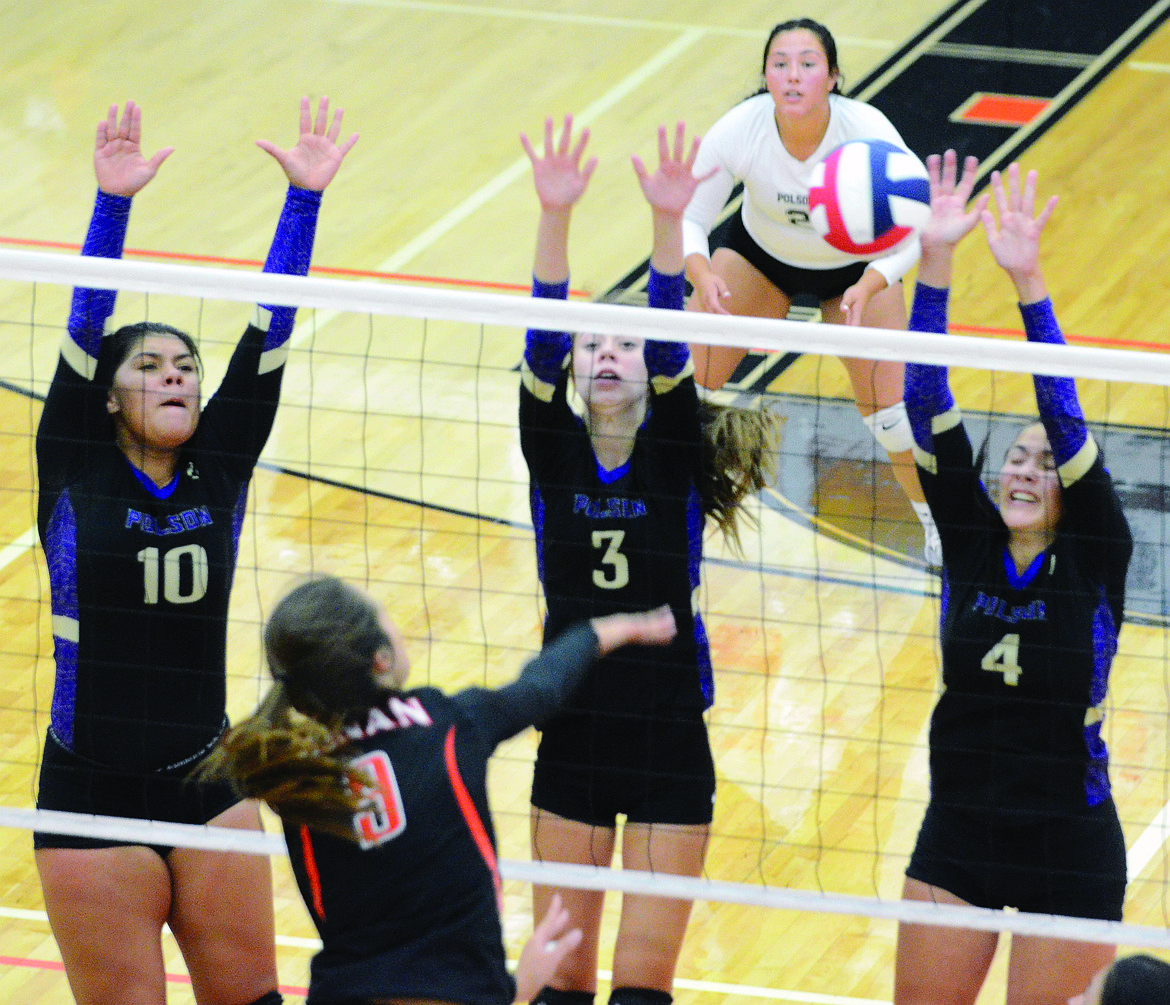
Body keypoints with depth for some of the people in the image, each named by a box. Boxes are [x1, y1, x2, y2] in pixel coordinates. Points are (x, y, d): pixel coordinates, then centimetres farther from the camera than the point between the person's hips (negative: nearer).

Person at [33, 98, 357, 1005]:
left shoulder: (217, 476, 5)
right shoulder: (77, 478, -3)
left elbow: (267, 334, -2)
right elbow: (86, 327, -15)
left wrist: (304, 199, -9)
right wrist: (113, 204, -26)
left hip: (207, 785, 3)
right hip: (94, 797, -3)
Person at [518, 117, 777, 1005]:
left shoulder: (675, 460, -3)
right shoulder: (555, 456, 0)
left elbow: (672, 349, -19)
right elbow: (542, 340, -15)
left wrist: (669, 224, -36)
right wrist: (554, 217, -31)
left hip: (670, 741, -2)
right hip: (573, 736, 2)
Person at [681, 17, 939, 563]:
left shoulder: (868, 132, -35)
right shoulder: (738, 130, -32)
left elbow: (910, 232, -25)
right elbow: (689, 219, -21)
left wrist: (868, 287, -44)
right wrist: (703, 275, -42)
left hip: (857, 266, -1)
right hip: (759, 254, 1)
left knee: (887, 405, -12)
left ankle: (938, 518, 14)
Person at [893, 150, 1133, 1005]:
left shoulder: (1095, 561, -7)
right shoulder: (971, 544, 2)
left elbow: (1067, 422, -20)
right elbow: (930, 410, -7)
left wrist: (1027, 280, -30)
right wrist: (934, 264, -18)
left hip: (1069, 846, -4)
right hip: (958, 836, 4)